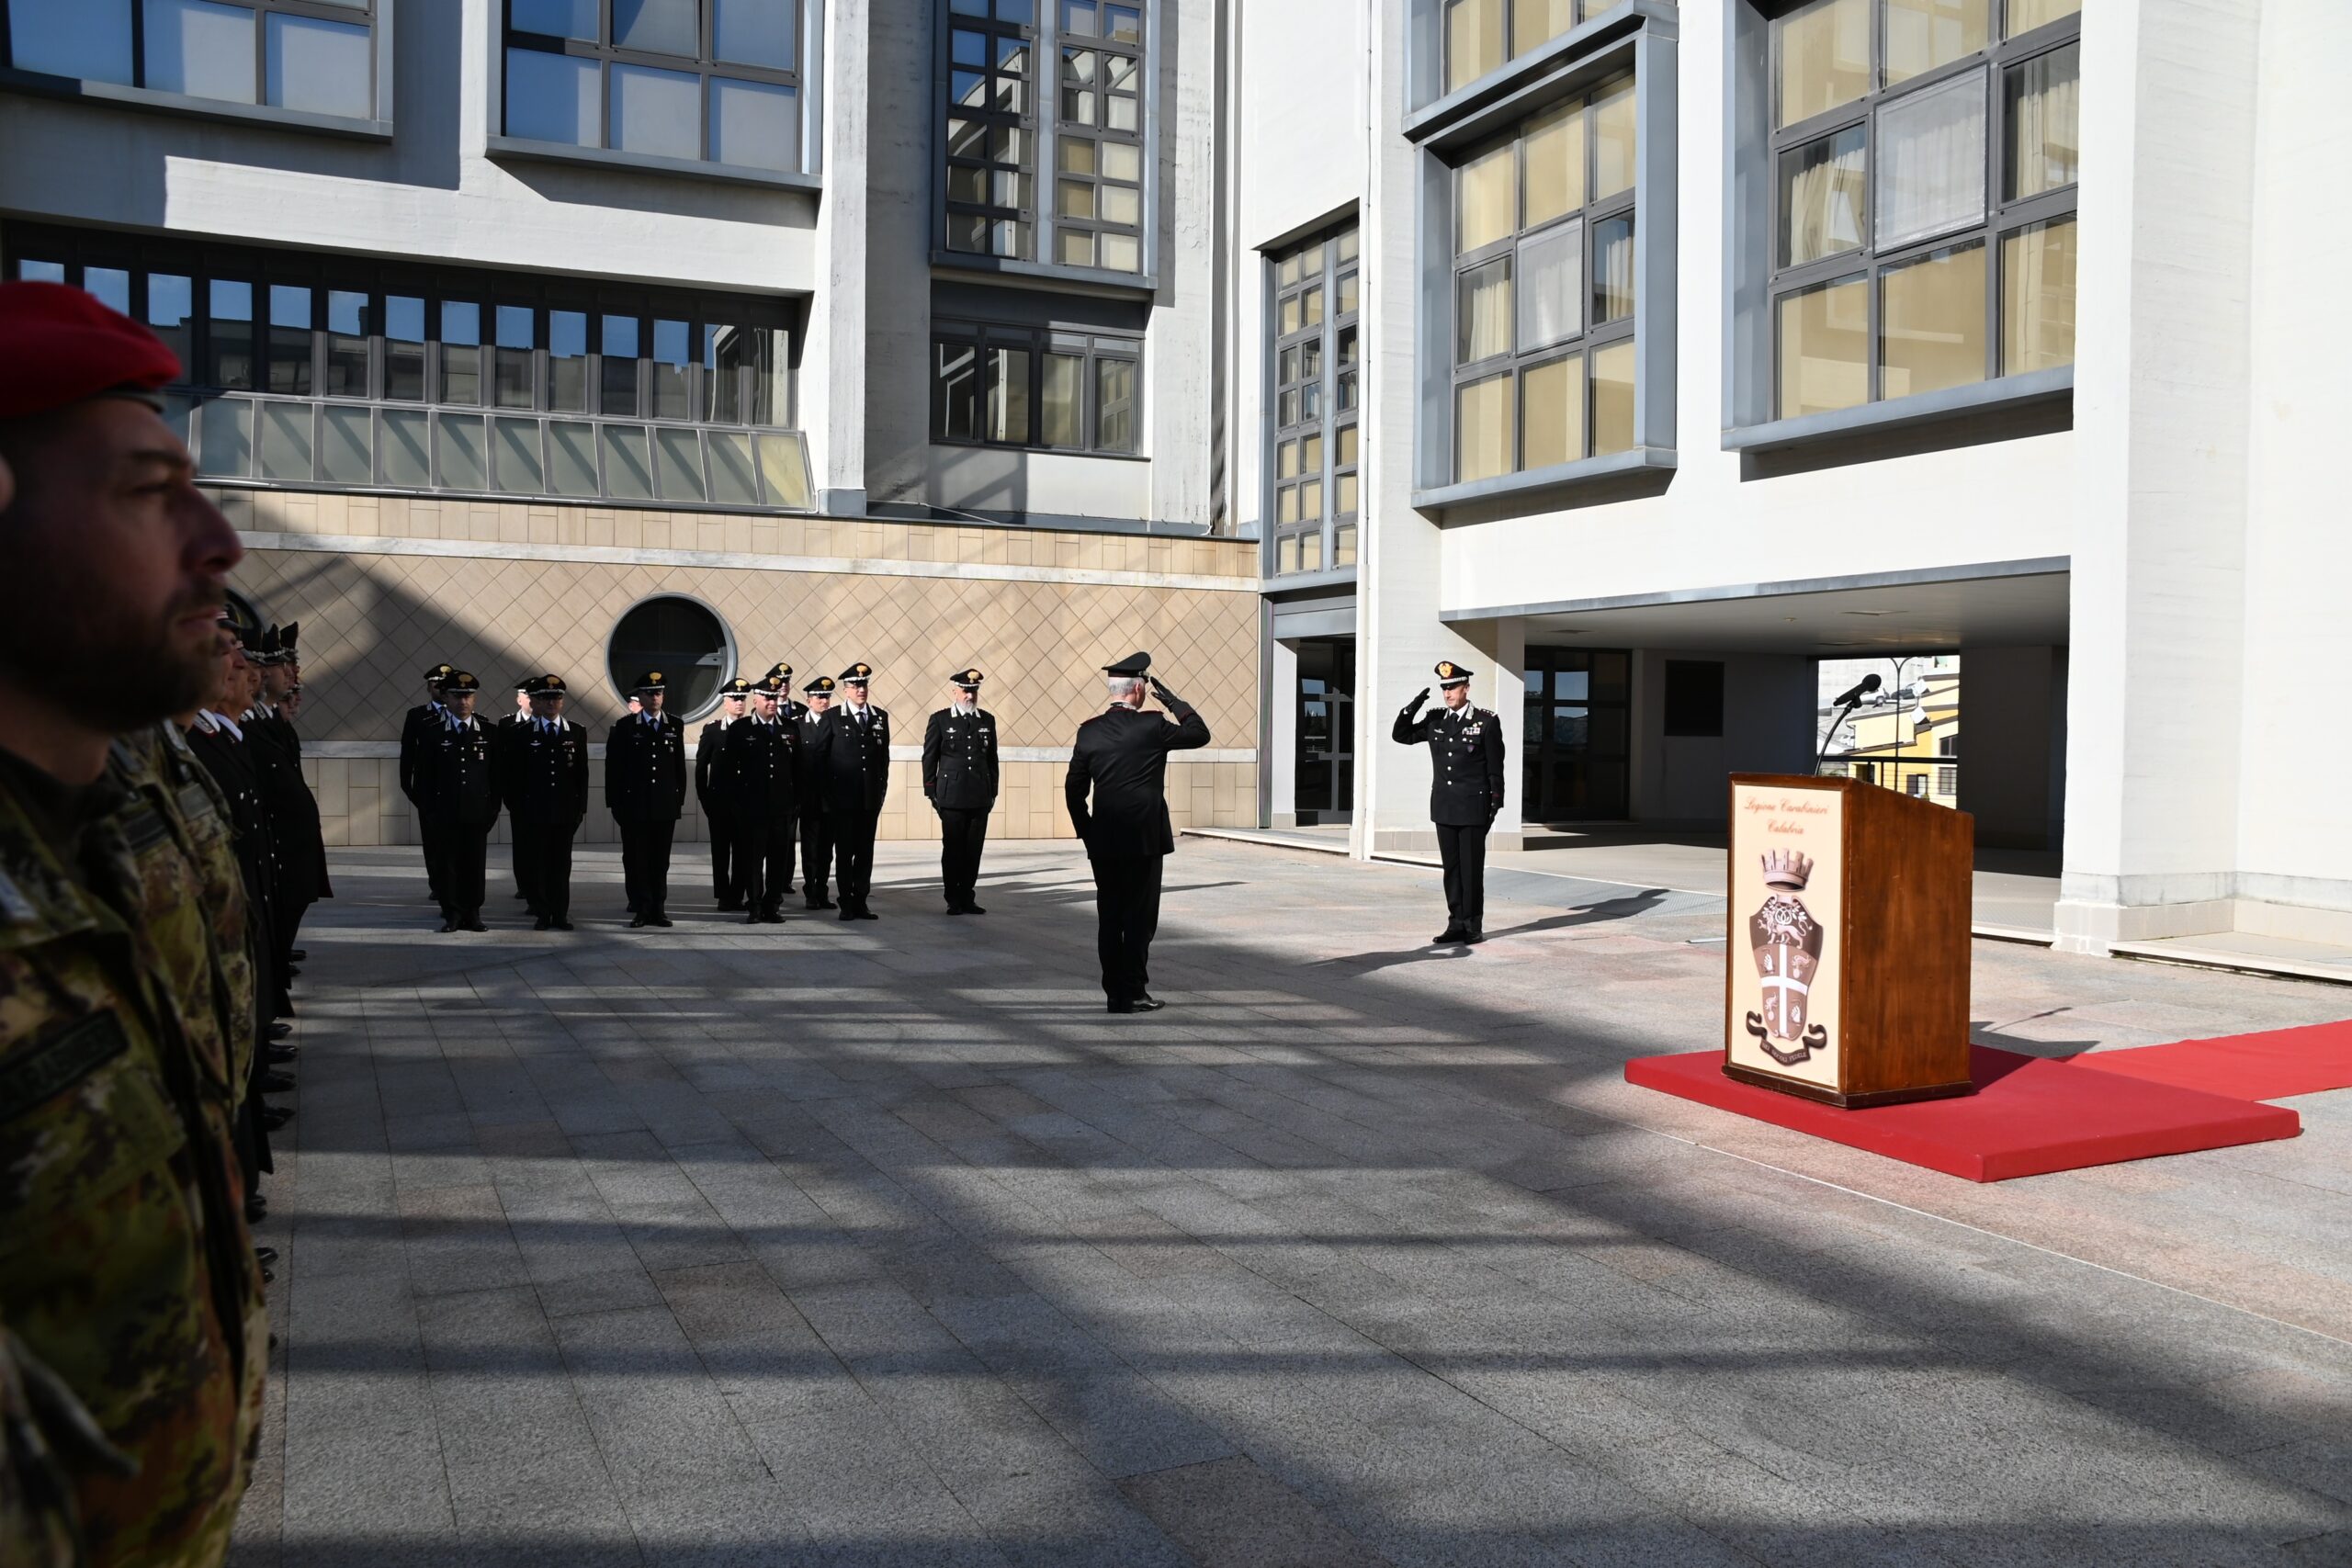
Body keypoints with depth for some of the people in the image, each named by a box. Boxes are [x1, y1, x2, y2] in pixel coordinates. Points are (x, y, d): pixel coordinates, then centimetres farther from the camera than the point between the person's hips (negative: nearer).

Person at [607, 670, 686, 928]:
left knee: (660, 860, 6)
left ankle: (658, 909, 13)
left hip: (666, 806, 2)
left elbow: (680, 766, 9)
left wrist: (680, 799, 5)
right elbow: (614, 767, 1)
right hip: (634, 805, -1)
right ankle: (642, 909, 7)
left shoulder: (675, 726, 7)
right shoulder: (626, 727, 1)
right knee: (636, 859, 1)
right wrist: (615, 802, -3)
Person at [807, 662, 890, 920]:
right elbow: (817, 757, 0)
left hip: (871, 799, 3)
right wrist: (825, 792, -3)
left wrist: (882, 788, 7)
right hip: (842, 799, -3)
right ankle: (847, 903, 7)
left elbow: (884, 756, 13)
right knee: (844, 851, 2)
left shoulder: (880, 717, 10)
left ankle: (860, 902, 11)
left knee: (865, 851, 5)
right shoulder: (832, 717, 0)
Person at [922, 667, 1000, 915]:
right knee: (953, 849, 2)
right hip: (952, 797, -3)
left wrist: (993, 791, 11)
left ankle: (967, 898, 14)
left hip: (980, 798, 3)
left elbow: (992, 758, 13)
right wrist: (931, 792, 0)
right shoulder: (940, 720, 1)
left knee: (974, 850, 4)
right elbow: (929, 758, 3)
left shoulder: (987, 720, 10)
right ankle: (953, 901, 10)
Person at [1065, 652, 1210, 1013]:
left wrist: (1086, 832, 14)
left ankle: (1114, 992, 13)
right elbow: (1200, 734, 4)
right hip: (1144, 838, -4)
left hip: (1102, 841, 4)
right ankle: (1133, 993, 1)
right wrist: (1172, 700, 8)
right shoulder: (1151, 726, -9)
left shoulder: (1089, 731, 3)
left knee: (1109, 917, 8)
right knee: (1140, 917, 1)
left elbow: (1074, 788, 6)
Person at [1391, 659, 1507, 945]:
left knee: (1471, 868, 0)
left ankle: (1473, 926, 9)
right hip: (1444, 807, 5)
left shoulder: (1487, 722, -5)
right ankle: (1456, 924, 14)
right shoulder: (1435, 720, 8)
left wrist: (1495, 806, -6)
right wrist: (1412, 707, -3)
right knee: (1451, 867, 8)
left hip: (1473, 808, -5)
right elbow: (1400, 736, 12)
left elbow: (1495, 768, -4)